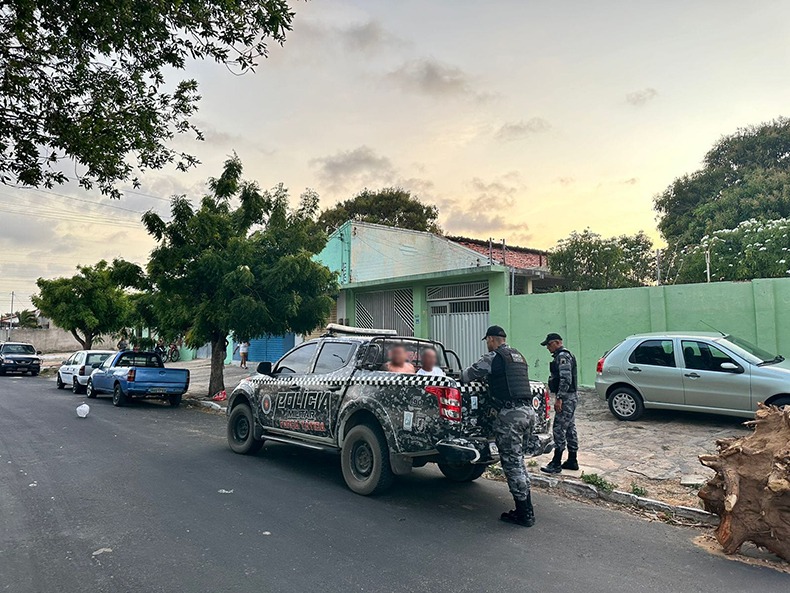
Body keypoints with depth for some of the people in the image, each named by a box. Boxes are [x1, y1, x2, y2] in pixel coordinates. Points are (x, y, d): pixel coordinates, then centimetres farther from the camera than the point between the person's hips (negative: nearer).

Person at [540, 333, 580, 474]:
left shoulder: (563, 356, -15)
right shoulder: (562, 355, 18)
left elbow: (566, 379, -24)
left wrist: (559, 398, -24)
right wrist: (559, 397, 23)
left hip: (566, 398, -11)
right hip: (569, 398, 11)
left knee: (559, 429, -8)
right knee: (570, 429, 13)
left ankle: (556, 464, -5)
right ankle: (572, 461, 20)